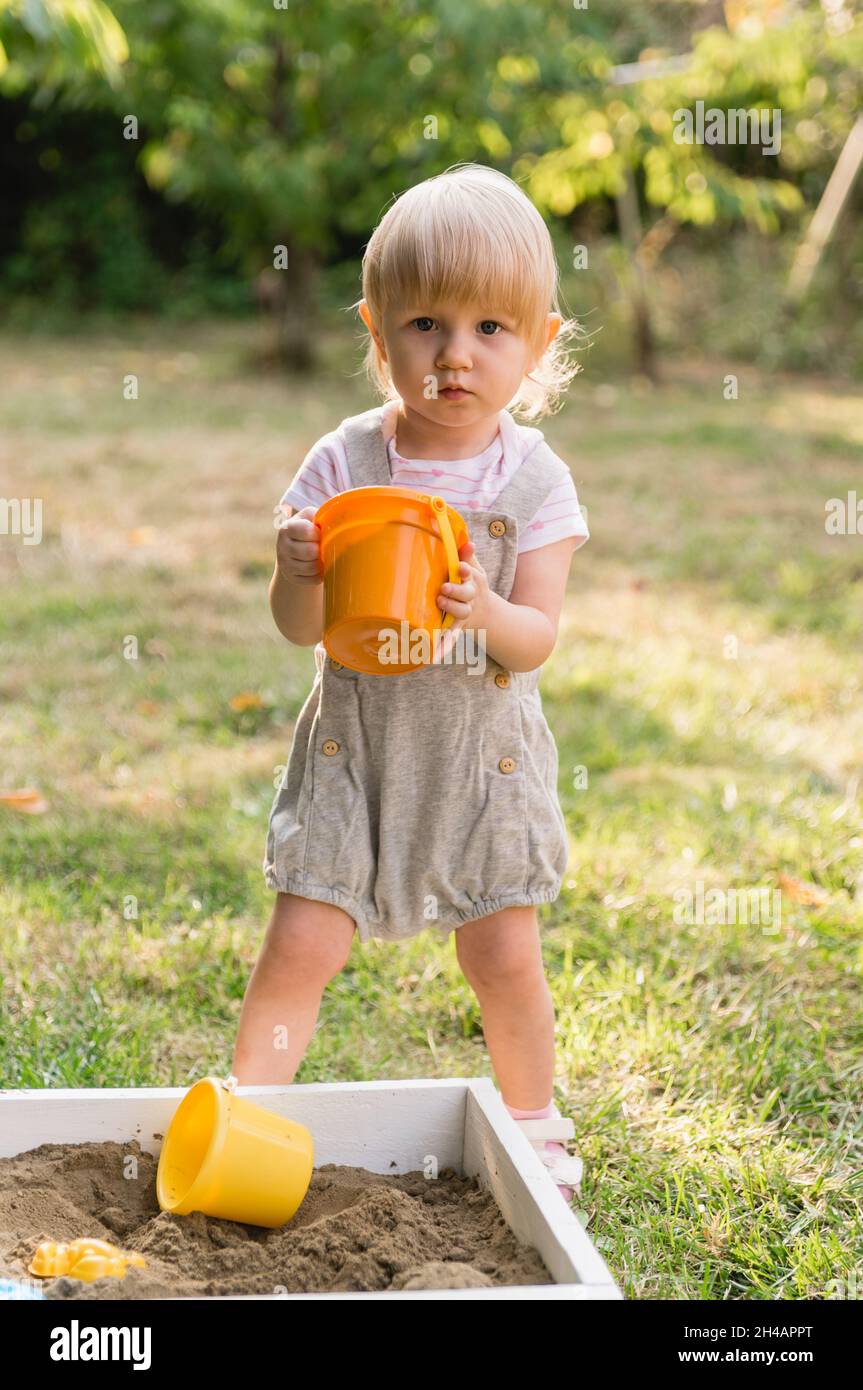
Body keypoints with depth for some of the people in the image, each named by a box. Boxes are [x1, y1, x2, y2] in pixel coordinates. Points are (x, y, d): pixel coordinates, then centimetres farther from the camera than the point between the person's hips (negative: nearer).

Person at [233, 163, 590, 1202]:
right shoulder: (342, 462, -8)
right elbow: (298, 628, -6)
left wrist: (483, 612, -33)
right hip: (354, 743, 0)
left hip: (482, 750, 0)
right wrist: (298, 571, -29)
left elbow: (537, 640, -11)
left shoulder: (533, 479, -7)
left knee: (504, 957, 6)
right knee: (299, 947, -4)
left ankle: (533, 1126, 30)